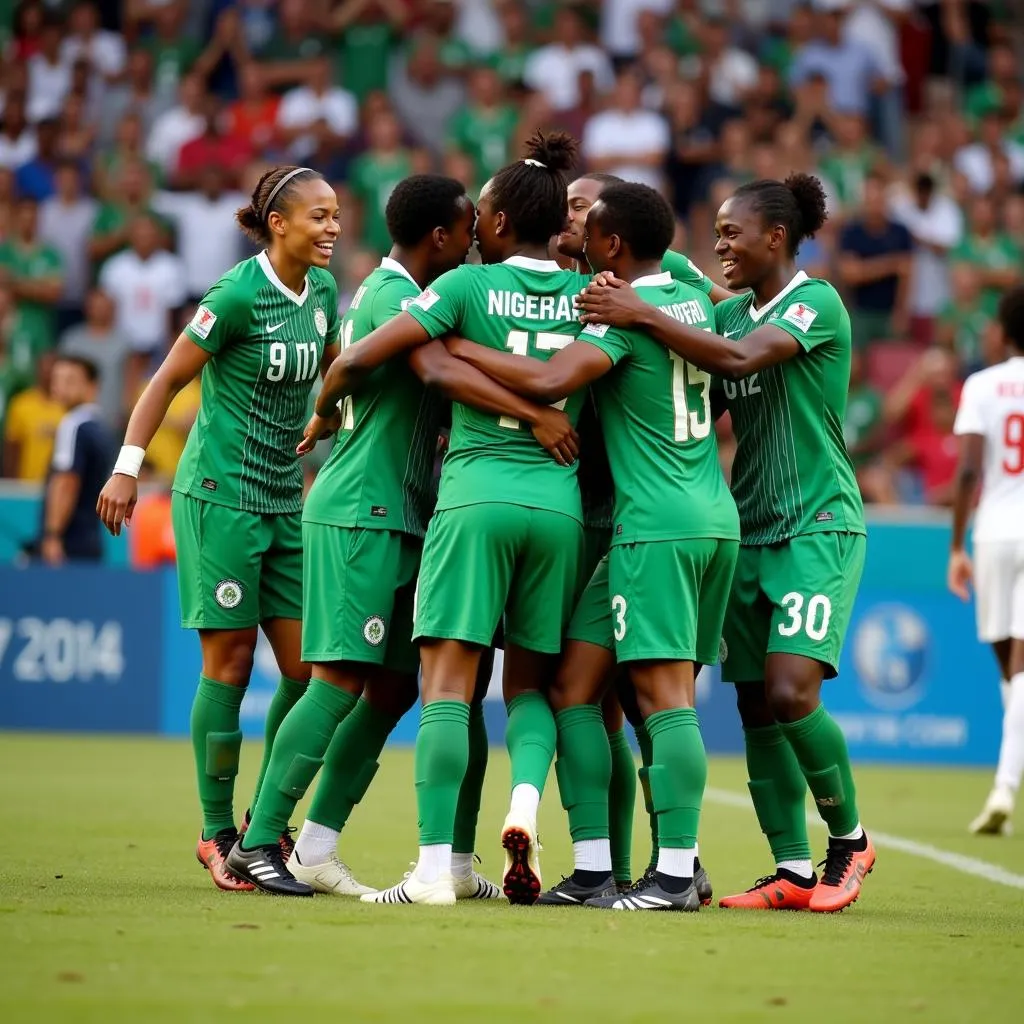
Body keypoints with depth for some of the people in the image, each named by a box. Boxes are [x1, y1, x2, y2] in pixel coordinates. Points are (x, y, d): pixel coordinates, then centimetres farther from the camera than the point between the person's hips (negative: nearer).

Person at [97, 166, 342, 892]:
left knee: (306, 664, 1)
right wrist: (128, 466, -11)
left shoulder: (322, 290, 6)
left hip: (284, 499, 7)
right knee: (229, 661, -5)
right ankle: (218, 836, 5)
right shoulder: (238, 294, -14)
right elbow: (169, 378, -9)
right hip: (220, 496, -7)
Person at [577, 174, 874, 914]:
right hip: (752, 528, 7)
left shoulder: (816, 303, -11)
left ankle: (849, 837, 3)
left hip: (817, 526, -7)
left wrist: (643, 316, -30)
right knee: (756, 706, 3)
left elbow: (740, 359, -27)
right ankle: (792, 871, 8)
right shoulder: (729, 312, 13)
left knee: (790, 691, -18)